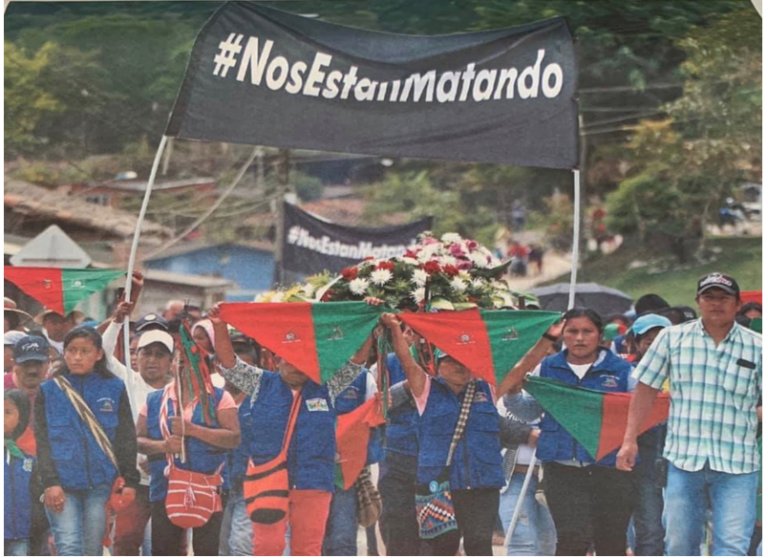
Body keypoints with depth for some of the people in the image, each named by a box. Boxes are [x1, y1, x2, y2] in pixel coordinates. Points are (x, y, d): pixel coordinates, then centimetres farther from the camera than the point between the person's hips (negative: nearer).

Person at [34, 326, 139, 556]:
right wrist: (50, 482, -10)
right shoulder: (48, 390, 5)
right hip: (62, 484, -1)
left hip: (101, 484, 1)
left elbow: (127, 439, 9)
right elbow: (42, 441, 1)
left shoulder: (114, 388, 7)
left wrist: (130, 481, 2)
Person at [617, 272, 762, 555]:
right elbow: (646, 388, 9)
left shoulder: (757, 347, 3)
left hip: (737, 463, -1)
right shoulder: (672, 338, 6)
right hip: (683, 457, 1)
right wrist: (629, 440, 5)